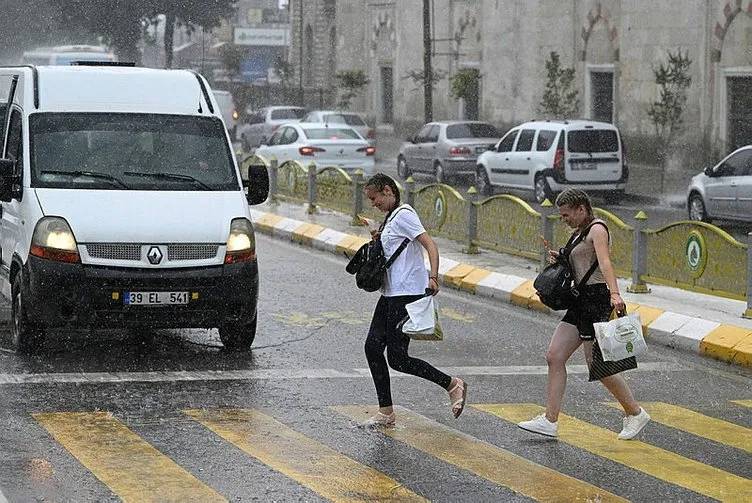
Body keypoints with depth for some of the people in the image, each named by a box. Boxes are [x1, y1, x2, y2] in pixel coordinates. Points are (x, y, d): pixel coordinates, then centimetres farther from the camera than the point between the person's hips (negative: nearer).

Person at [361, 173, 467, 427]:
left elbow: (430, 245, -21)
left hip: (407, 294, -10)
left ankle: (453, 385, 3)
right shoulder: (390, 218, 19)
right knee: (372, 346, 4)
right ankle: (386, 412, 9)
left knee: (397, 358, -10)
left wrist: (433, 277, -34)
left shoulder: (403, 215, -12)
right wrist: (379, 241, 10)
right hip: (390, 294, 10)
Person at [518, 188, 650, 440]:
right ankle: (550, 420, 0)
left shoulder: (597, 229, -10)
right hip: (581, 301, 10)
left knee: (599, 365, -6)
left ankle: (635, 413, 11)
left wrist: (614, 294, -41)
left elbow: (605, 262, -27)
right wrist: (560, 259, 10)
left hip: (597, 298, -10)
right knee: (554, 356, 1)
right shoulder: (580, 232, 20)